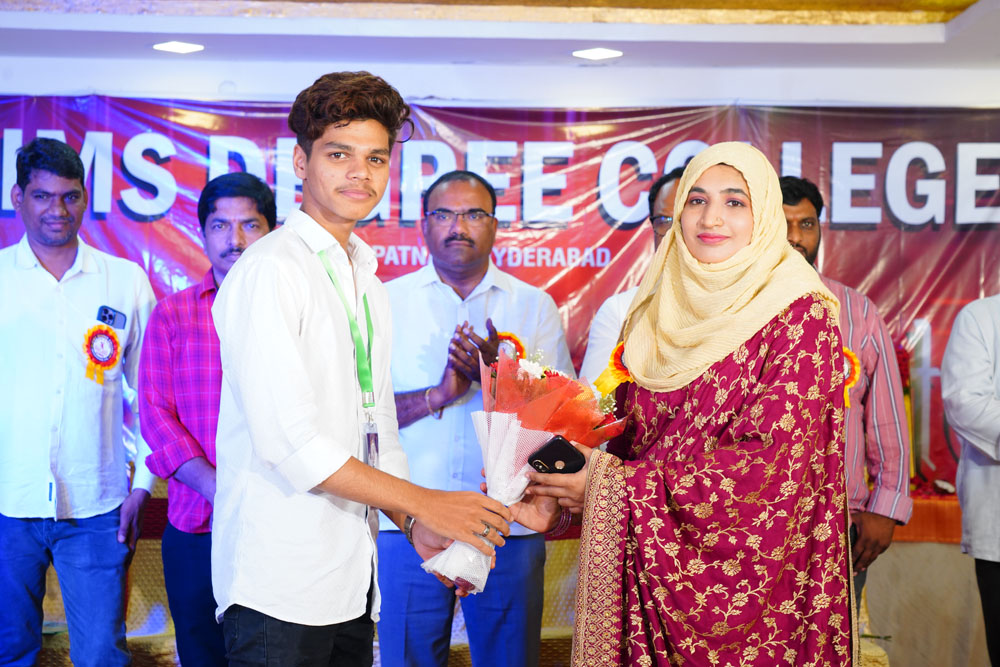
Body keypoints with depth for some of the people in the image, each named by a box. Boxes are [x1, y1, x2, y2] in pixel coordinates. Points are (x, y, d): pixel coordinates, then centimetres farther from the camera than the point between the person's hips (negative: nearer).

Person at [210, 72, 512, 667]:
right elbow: (289, 441, -19)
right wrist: (424, 504, -12)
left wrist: (414, 525, 3)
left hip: (352, 578, 7)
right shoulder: (270, 269, -12)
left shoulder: (367, 283, 14)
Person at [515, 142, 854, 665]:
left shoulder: (801, 313, -9)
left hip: (750, 575, -4)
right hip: (654, 570, 5)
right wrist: (563, 497, -7)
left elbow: (772, 460, -17)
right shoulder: (658, 309, 7)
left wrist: (612, 485, -17)